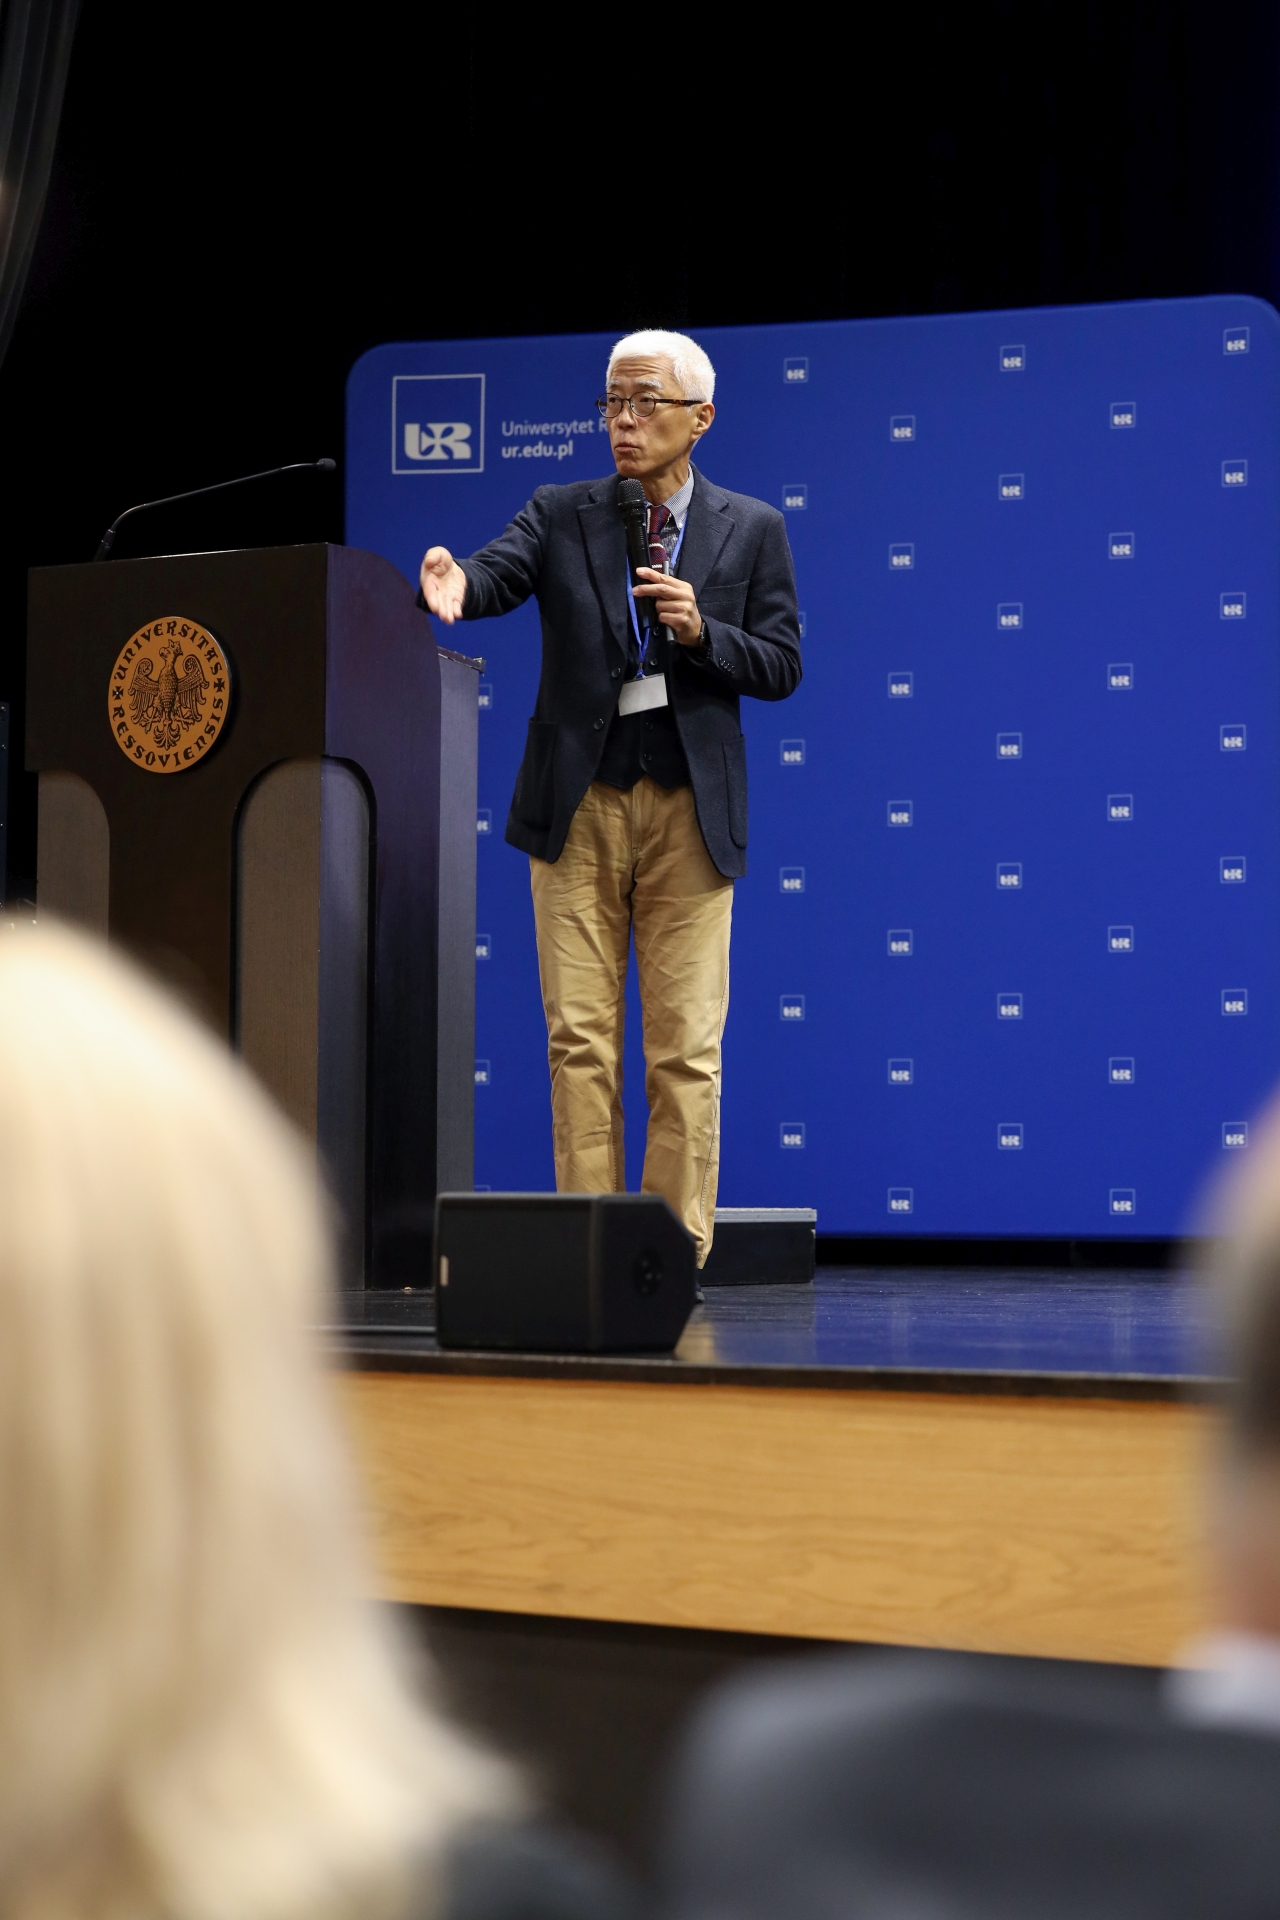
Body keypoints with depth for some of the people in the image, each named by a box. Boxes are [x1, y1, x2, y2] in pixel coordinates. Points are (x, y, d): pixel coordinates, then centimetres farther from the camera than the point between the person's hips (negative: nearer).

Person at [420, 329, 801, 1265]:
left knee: (686, 1048, -1)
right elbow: (498, 575, -10)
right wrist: (455, 584, -33)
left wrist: (702, 634, -12)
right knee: (581, 1039, 1)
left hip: (689, 810, -1)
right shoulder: (561, 515, 8)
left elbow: (781, 667, 6)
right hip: (580, 806, 1)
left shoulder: (752, 530, 8)